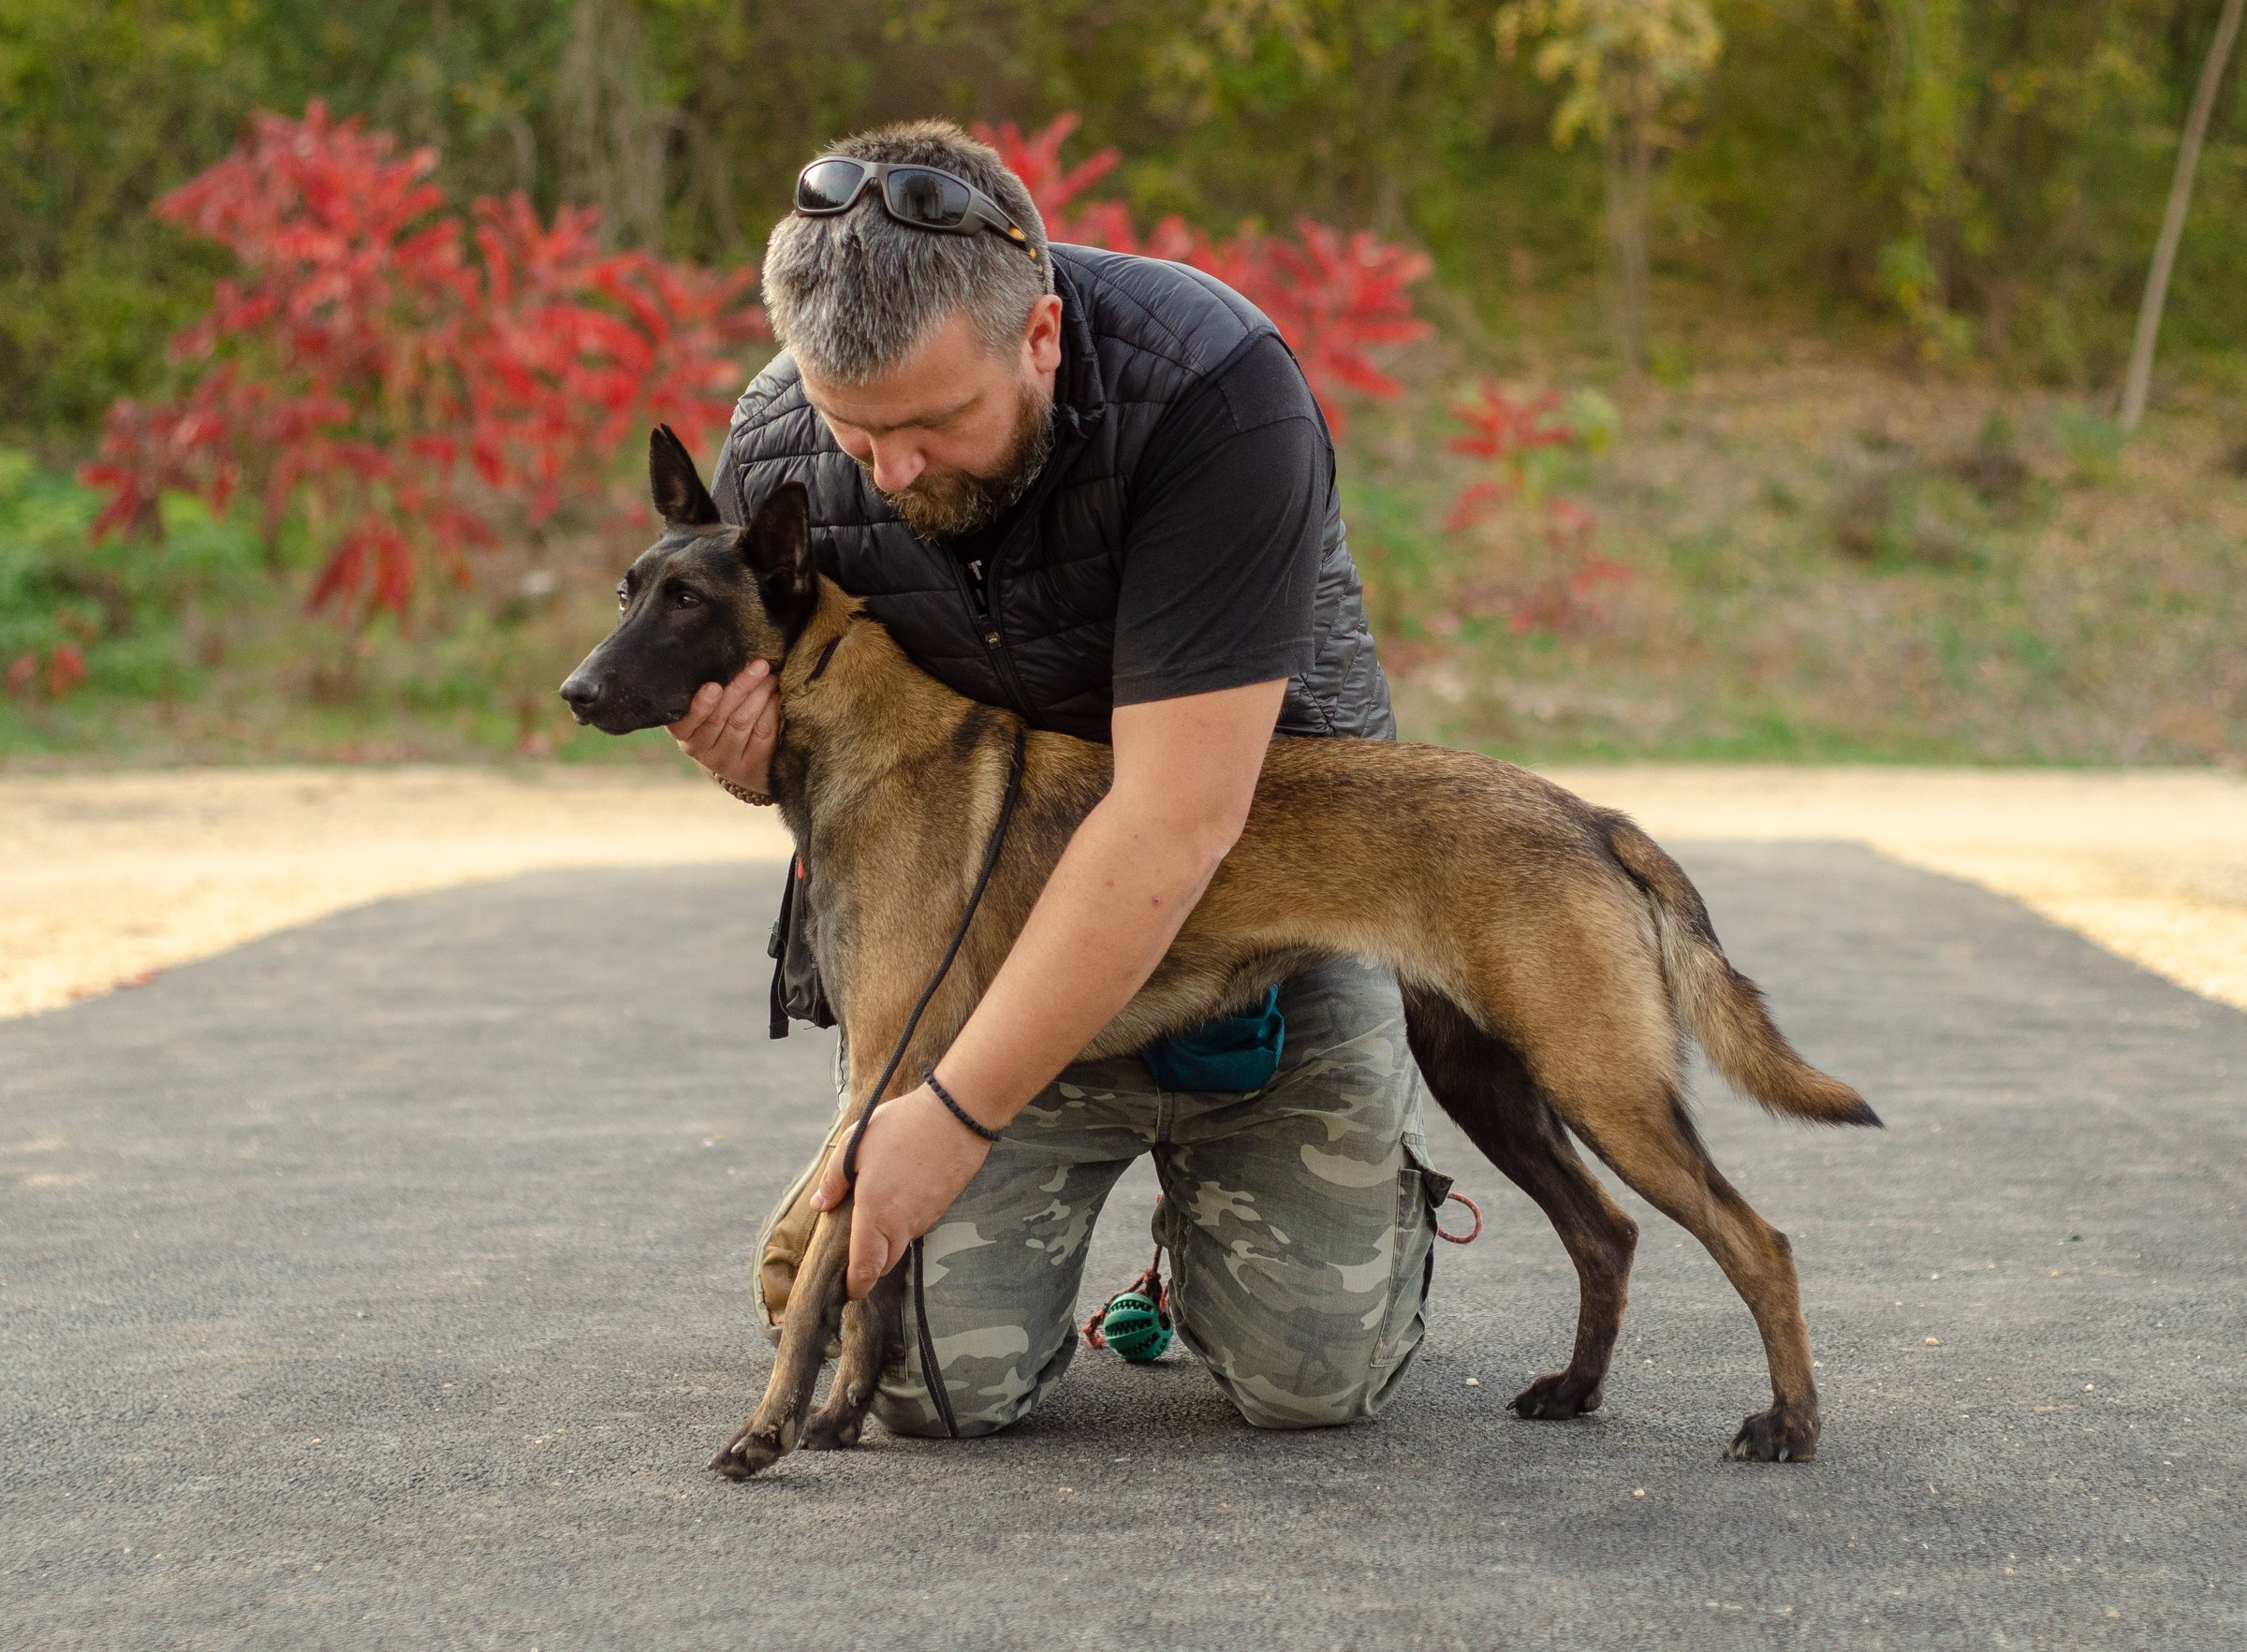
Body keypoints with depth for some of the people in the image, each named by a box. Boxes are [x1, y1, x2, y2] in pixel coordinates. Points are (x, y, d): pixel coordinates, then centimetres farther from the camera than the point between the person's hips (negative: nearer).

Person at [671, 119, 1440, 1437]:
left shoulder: (1212, 397, -31)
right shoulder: (778, 453, -15)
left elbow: (1176, 822, -34)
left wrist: (957, 1113, -34)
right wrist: (753, 756, -22)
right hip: (991, 917, 3)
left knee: (1311, 1374, -7)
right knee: (940, 1379, -9)